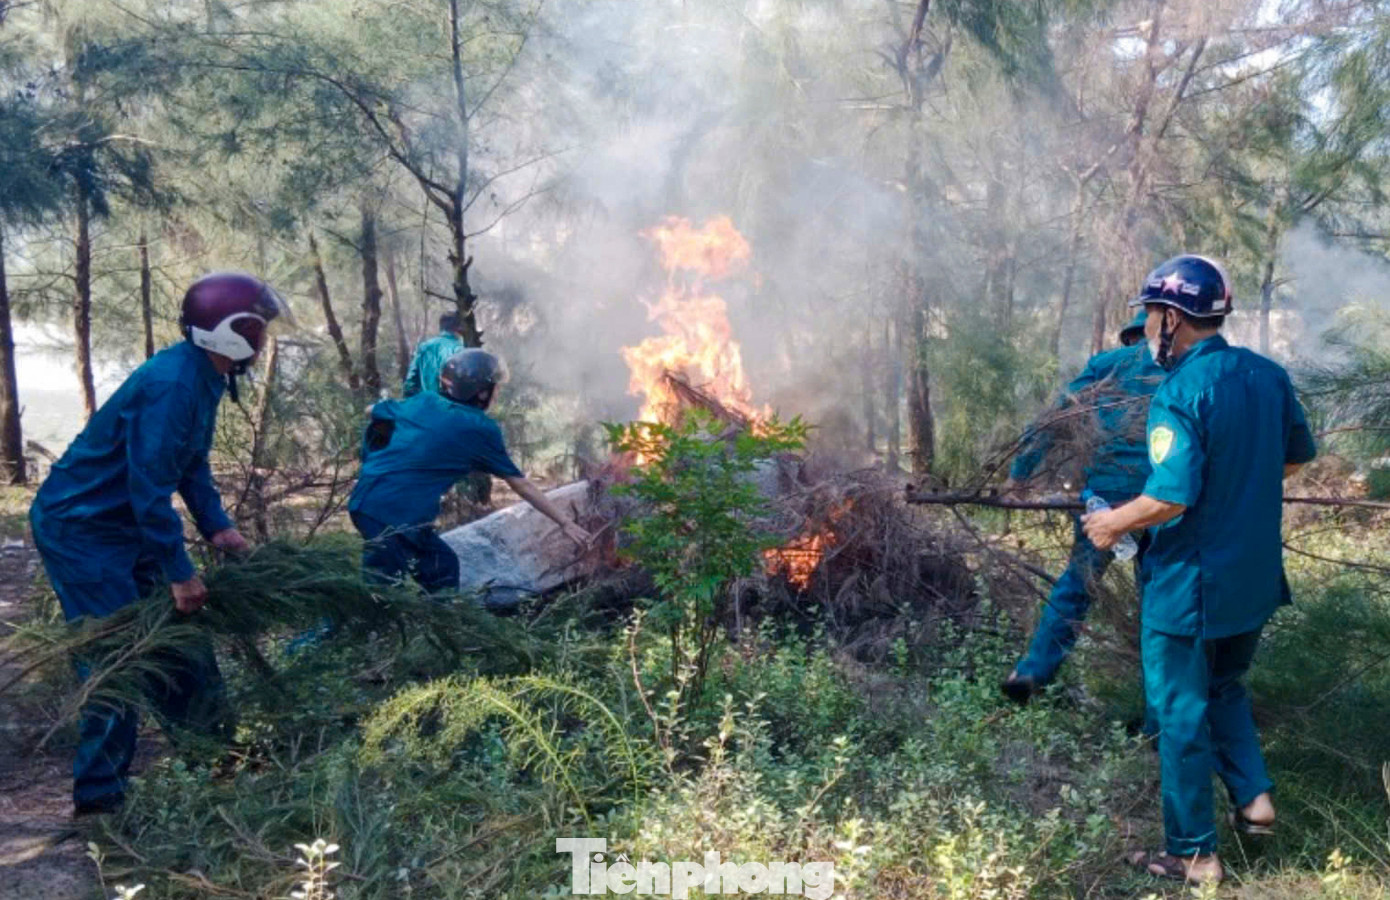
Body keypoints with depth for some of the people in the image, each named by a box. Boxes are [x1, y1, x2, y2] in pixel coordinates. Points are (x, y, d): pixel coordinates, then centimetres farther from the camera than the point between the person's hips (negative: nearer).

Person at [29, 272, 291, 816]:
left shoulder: (204, 376, 3)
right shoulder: (173, 384, -28)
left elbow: (192, 463, 12)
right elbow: (151, 485, -28)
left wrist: (217, 527, 0)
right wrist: (180, 573, -22)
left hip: (122, 525, 10)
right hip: (79, 529, -10)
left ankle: (219, 745, 25)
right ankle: (98, 796, 5)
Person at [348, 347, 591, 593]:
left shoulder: (423, 401, 10)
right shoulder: (480, 429, -5)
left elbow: (374, 412, 25)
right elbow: (522, 485, 0)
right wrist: (565, 523, 8)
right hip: (395, 515, -8)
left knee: (442, 567, 18)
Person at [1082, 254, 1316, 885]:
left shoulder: (1179, 392, -22)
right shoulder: (1268, 375, 1)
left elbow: (1170, 498, -28)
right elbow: (1298, 456, 15)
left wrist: (1112, 523, -11)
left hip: (1190, 585, -7)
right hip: (1256, 576, 7)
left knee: (1181, 713, 7)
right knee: (1225, 687, 29)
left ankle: (1194, 855, 17)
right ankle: (1254, 797, 21)